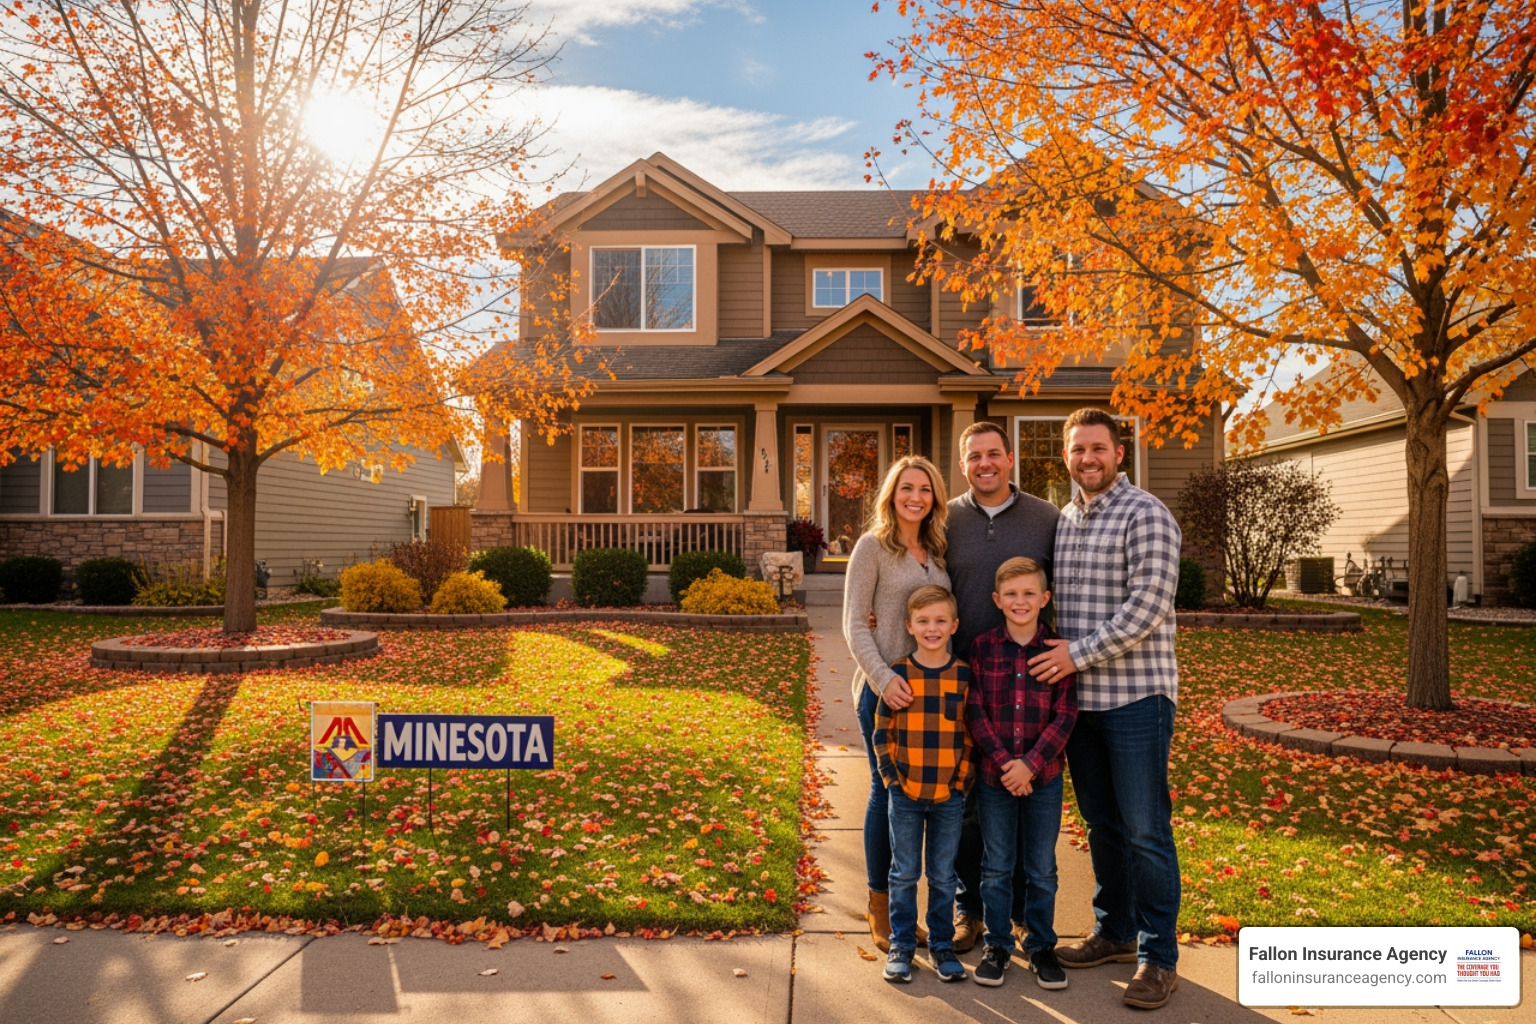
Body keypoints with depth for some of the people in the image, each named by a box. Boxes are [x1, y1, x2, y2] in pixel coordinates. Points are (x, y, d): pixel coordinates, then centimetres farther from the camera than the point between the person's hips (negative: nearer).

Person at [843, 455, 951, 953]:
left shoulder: (936, 551, 13)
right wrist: (883, 678, -21)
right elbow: (854, 625, -9)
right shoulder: (872, 547, -4)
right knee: (888, 791, 2)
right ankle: (880, 910, 18)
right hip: (885, 687, -5)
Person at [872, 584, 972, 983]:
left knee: (943, 876, 12)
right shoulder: (898, 673, -4)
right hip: (905, 793, -1)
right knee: (904, 874, 10)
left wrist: (962, 779, -2)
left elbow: (972, 733, 4)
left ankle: (942, 945, 27)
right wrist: (892, 776, -5)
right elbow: (882, 731, 1)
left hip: (949, 795, 1)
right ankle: (901, 946, 23)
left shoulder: (964, 675, -2)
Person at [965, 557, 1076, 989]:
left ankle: (1041, 946, 29)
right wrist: (1004, 761, -15)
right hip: (993, 775, 0)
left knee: (1042, 869, 12)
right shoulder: (982, 647, -4)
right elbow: (975, 712, -6)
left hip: (1044, 776, 0)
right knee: (996, 867, 11)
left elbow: (1064, 716, -8)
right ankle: (997, 945, 26)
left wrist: (1030, 764, -16)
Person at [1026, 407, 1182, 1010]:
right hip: (1077, 695, 7)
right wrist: (1052, 656, 8)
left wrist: (1080, 653, -18)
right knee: (1101, 823, 16)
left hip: (1135, 694, -7)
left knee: (1144, 829, -1)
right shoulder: (1062, 521, 13)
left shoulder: (1145, 515, -9)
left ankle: (1158, 957, 12)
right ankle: (1114, 933, 30)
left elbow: (1150, 603, -18)